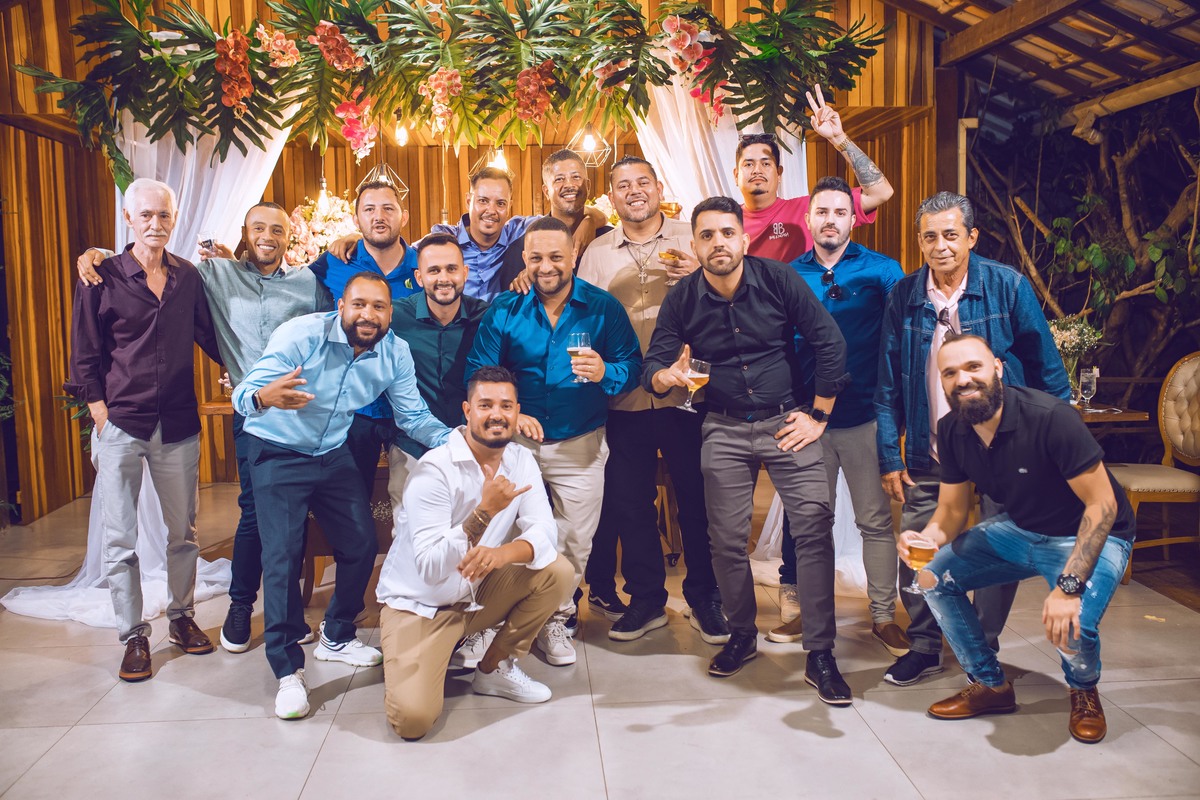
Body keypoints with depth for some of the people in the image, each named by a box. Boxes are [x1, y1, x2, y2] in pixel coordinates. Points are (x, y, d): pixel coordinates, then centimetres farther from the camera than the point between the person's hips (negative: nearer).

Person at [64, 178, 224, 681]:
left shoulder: (188, 277, 6)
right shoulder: (102, 278, -2)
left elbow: (209, 337, 15)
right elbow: (85, 357, 0)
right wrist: (102, 418, -6)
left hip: (178, 426, 3)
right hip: (121, 426, -2)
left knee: (183, 531, 11)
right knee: (120, 539, 2)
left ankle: (181, 618, 27)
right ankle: (133, 635, 15)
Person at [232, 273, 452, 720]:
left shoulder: (395, 353, -12)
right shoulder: (301, 335, -26)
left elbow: (412, 415, -6)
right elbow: (243, 396, -32)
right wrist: (265, 397, -57)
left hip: (333, 454, 5)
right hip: (277, 453, -5)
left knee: (362, 545, 5)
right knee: (283, 556, -11)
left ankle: (337, 637, 29)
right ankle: (287, 669, 3)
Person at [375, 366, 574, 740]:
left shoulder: (521, 460, -4)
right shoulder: (434, 470, -23)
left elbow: (544, 533, -12)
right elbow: (430, 568, -28)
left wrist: (503, 553, -34)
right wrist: (485, 511, -37)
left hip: (477, 591, 6)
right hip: (419, 604, -5)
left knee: (557, 572, -16)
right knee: (413, 718, -23)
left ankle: (495, 668, 4)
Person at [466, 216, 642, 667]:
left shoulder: (604, 307, -3)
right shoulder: (504, 310, -1)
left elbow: (633, 367, -5)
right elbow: (479, 372, -5)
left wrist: (605, 372, -27)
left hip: (580, 444, 0)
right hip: (517, 440, 0)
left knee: (574, 543, 7)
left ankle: (555, 620, 29)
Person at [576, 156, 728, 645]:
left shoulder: (691, 240, 2)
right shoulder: (597, 253, 9)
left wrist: (698, 276, -18)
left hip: (686, 390, -2)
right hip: (625, 399, 2)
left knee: (697, 499, 6)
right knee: (630, 503, 10)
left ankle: (704, 599, 23)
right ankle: (645, 600, 27)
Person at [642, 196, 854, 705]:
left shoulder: (778, 280, -7)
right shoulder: (681, 299, -3)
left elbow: (830, 342, -4)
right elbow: (652, 367, -5)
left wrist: (818, 414, -5)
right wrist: (667, 375, -30)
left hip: (785, 421, -1)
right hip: (724, 430, 2)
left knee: (815, 525, -12)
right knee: (726, 539, 5)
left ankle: (820, 654, -1)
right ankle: (742, 635, 28)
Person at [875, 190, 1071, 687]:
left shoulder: (1008, 287, -7)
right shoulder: (903, 297, -2)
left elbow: (1046, 370, -1)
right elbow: (888, 387, 3)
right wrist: (890, 458, -1)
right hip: (928, 456, 2)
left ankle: (984, 651, 29)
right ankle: (924, 647, 24)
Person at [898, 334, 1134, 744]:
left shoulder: (1050, 418, -30)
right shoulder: (951, 430, -10)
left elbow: (1102, 504, -26)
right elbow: (952, 510, -2)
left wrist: (1069, 586, -34)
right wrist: (924, 538, -26)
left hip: (1087, 536, -6)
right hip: (1019, 529, 6)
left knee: (1071, 625, -30)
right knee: (934, 576, -9)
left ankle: (1084, 691, 10)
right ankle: (991, 684, 12)